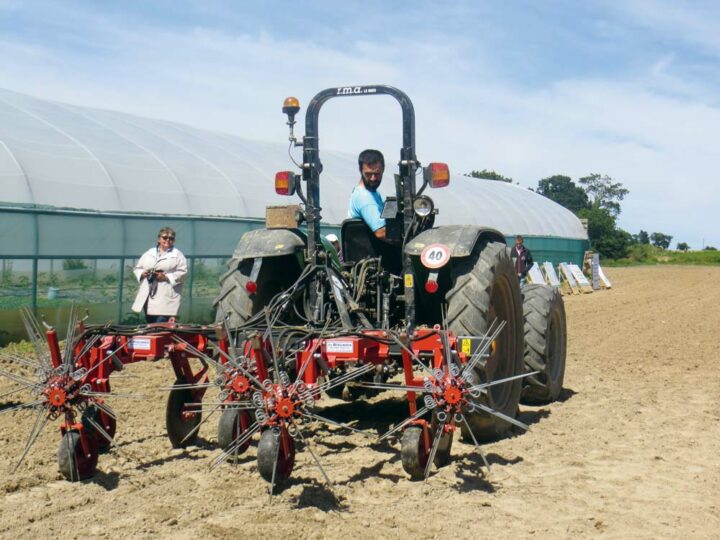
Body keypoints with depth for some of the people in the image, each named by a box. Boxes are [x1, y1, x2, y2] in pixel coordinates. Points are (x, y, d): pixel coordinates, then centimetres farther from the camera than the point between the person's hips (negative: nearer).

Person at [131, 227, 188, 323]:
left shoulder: (178, 255, 4)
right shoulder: (148, 253, 17)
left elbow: (182, 273, -5)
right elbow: (137, 268, 20)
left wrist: (166, 277, -15)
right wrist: (142, 273, -3)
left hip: (166, 297, -5)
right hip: (148, 296, 5)